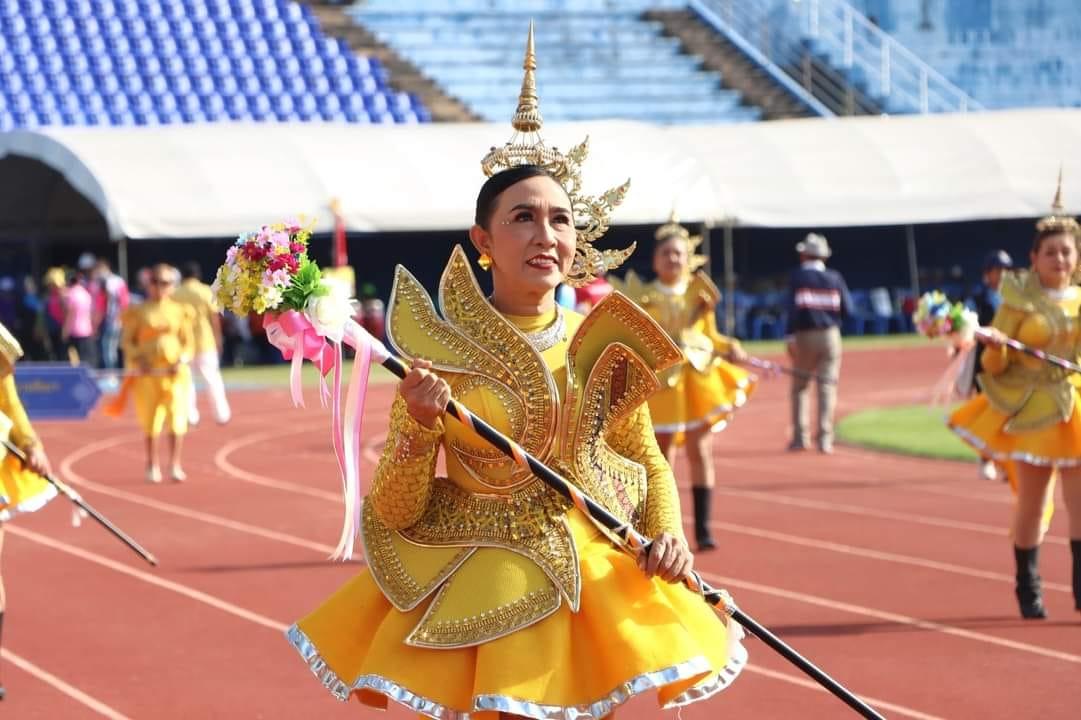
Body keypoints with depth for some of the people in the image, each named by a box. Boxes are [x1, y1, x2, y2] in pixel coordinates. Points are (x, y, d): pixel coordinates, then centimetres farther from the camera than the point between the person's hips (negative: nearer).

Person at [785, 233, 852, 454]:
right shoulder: (834, 278, 5)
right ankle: (825, 439, -5)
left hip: (804, 336, -2)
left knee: (799, 386, 9)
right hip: (830, 336, 2)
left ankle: (800, 436, 2)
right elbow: (847, 309, 4)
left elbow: (793, 308, -11)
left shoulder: (798, 276, -3)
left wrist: (790, 337, -12)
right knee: (827, 386, 2)